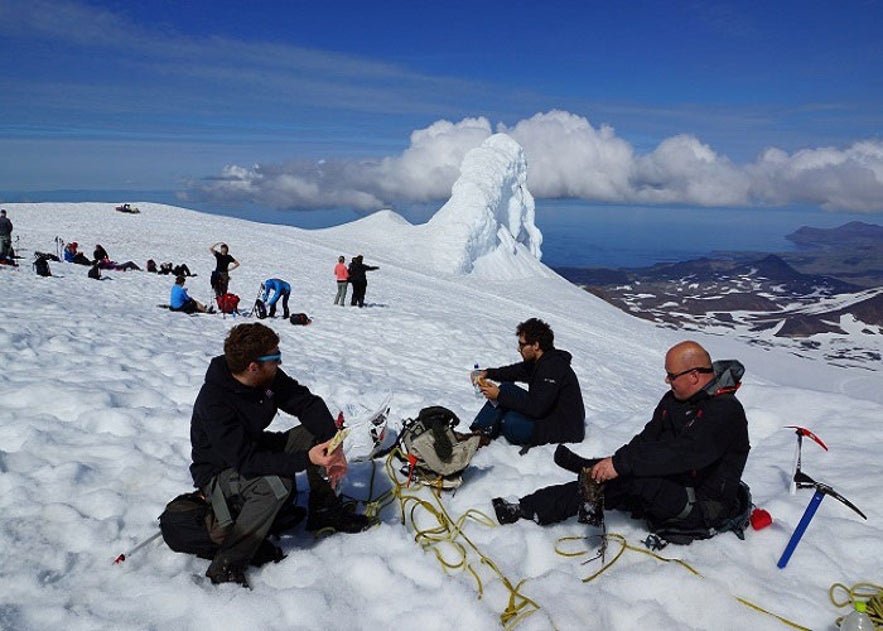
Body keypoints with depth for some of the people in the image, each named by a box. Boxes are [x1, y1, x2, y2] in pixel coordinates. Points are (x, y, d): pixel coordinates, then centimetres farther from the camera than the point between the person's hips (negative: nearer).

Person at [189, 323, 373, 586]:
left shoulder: (269, 377, -13)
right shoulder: (214, 402, -33)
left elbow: (308, 403, -10)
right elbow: (246, 461, -37)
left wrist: (333, 446, -26)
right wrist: (306, 459, -43)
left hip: (254, 449, 7)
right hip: (219, 473, -7)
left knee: (316, 431, -8)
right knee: (275, 484, -35)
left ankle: (325, 512, 5)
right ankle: (226, 566, -21)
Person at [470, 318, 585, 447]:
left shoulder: (552, 367, -25)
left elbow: (536, 408, -28)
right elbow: (515, 371, 20)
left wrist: (500, 396, -22)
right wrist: (486, 373, 3)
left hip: (566, 430, -10)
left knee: (509, 422, -29)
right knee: (506, 388, 3)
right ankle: (481, 433, -2)